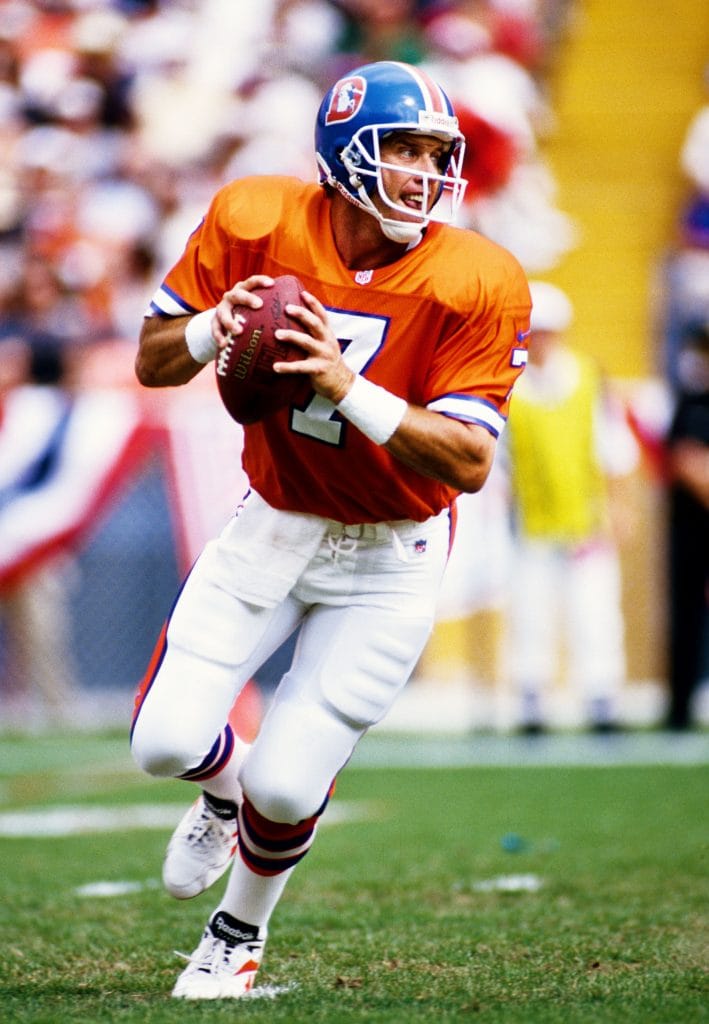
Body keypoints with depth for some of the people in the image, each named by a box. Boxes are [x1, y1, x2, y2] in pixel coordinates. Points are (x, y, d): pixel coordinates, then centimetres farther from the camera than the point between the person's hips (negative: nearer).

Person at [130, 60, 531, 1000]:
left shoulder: (476, 283, -21)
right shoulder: (254, 222, -14)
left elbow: (470, 463, -23)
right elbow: (152, 362, -4)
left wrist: (351, 390, -36)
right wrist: (214, 328, -27)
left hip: (390, 560, -2)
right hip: (273, 526, 2)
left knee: (287, 788, -7)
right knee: (168, 741, -11)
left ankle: (240, 932, 27)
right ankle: (224, 788, 29)